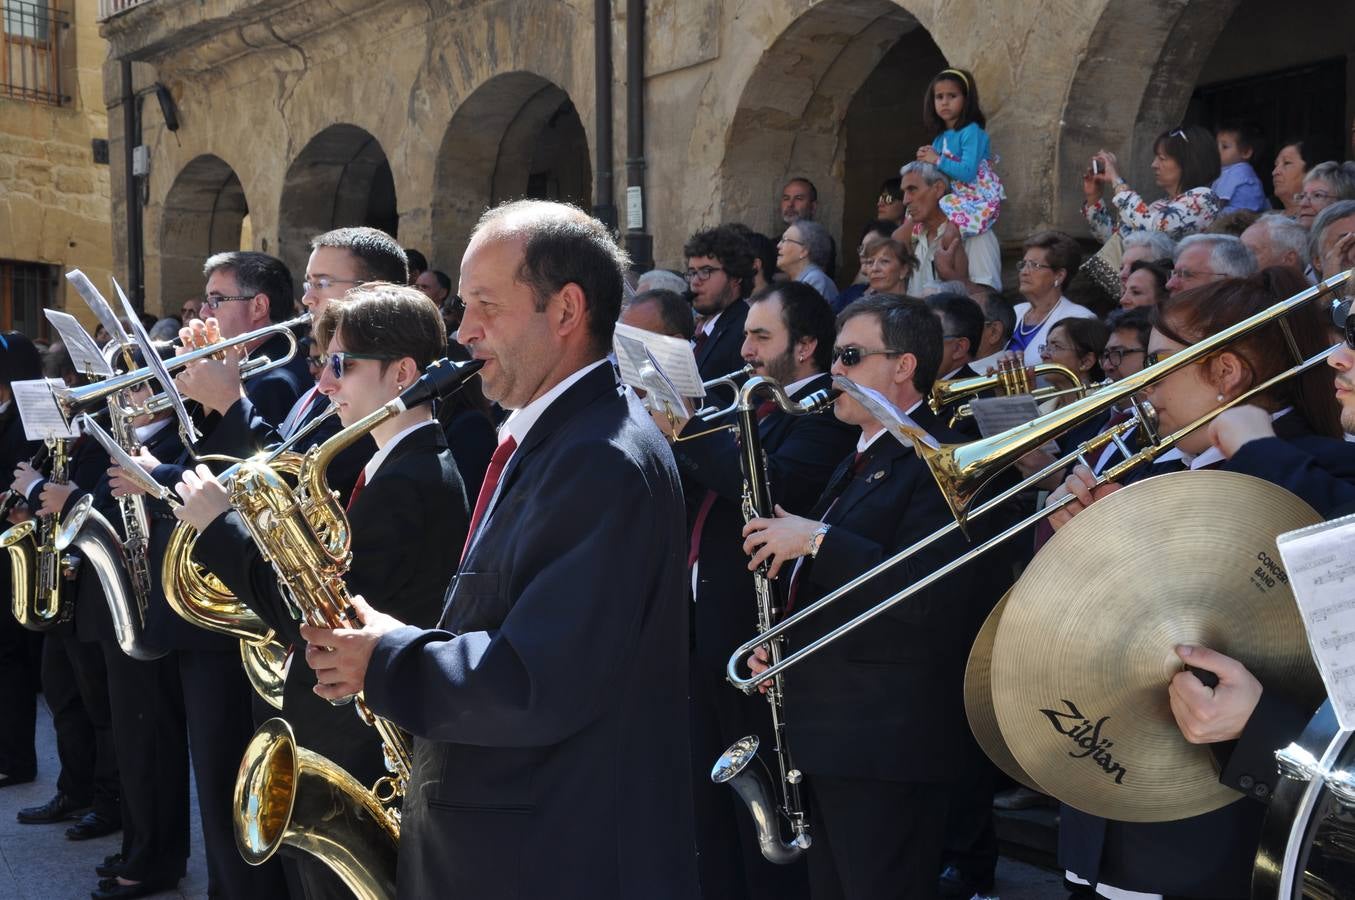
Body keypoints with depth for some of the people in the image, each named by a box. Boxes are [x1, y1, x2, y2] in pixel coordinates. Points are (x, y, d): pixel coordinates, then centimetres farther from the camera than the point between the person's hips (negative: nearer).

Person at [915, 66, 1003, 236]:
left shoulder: (971, 131, -12)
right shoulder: (940, 137, 11)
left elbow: (967, 173, -24)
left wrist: (937, 160, -16)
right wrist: (927, 160, -3)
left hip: (979, 201, -8)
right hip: (958, 199, 8)